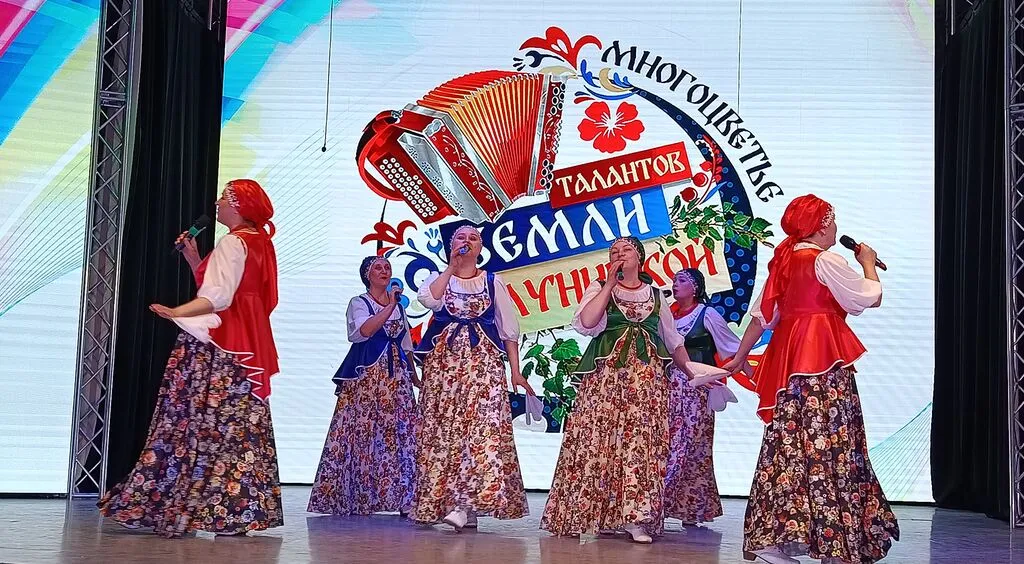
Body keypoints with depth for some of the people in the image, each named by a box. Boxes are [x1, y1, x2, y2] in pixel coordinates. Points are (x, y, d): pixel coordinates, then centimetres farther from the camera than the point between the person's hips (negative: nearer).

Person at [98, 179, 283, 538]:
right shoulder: (258, 243, 17)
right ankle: (237, 511, 5)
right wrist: (193, 257, 15)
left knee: (203, 421, -7)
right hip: (244, 346, 9)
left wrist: (177, 313, -32)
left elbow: (218, 296, -22)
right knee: (238, 424, 5)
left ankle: (182, 508, -4)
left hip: (216, 347, -9)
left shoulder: (233, 242, -10)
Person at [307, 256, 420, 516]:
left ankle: (401, 497, -4)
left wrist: (416, 378, 19)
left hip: (396, 376, 5)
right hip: (366, 376, -4)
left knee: (401, 432, -5)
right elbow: (365, 330, -18)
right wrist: (390, 306, -19)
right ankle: (356, 498, -1)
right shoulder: (358, 304, 3)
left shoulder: (399, 305, 18)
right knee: (362, 432, -7)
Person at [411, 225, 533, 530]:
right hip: (443, 362, 1)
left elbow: (509, 330, 11)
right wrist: (451, 267, -9)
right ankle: (448, 505, 3)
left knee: (483, 429, -16)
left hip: (483, 363, -1)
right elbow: (429, 300, -13)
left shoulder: (493, 282, 12)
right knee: (442, 430, -3)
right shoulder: (438, 278, 12)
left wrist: (515, 372, 4)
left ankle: (466, 503, -18)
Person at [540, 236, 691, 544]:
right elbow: (586, 322, -9)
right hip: (606, 374, -2)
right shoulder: (600, 288, 11)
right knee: (600, 438, -9)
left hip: (647, 377, 2)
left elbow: (673, 341, 25)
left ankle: (636, 518, -10)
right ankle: (599, 515, -2)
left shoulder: (655, 295, 18)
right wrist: (610, 283, -5)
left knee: (642, 440, -9)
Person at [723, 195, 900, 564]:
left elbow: (761, 316, 18)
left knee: (789, 442, 6)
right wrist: (868, 264, 15)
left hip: (789, 359, 8)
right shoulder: (826, 261, -7)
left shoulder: (783, 262, 16)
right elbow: (872, 297, -3)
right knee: (828, 442, -6)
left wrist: (740, 357, 25)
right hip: (824, 359, -8)